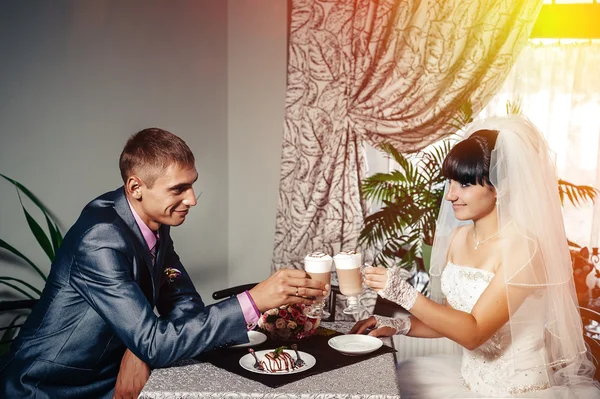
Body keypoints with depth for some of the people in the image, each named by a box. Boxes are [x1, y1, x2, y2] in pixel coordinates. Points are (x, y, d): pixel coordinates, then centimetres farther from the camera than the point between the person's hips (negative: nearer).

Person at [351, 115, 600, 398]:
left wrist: (404, 294, -30)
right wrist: (397, 326, -6)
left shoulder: (523, 247, -21)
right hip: (470, 375, 6)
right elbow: (452, 317, 8)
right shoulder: (459, 236, 0)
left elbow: (473, 333, -24)